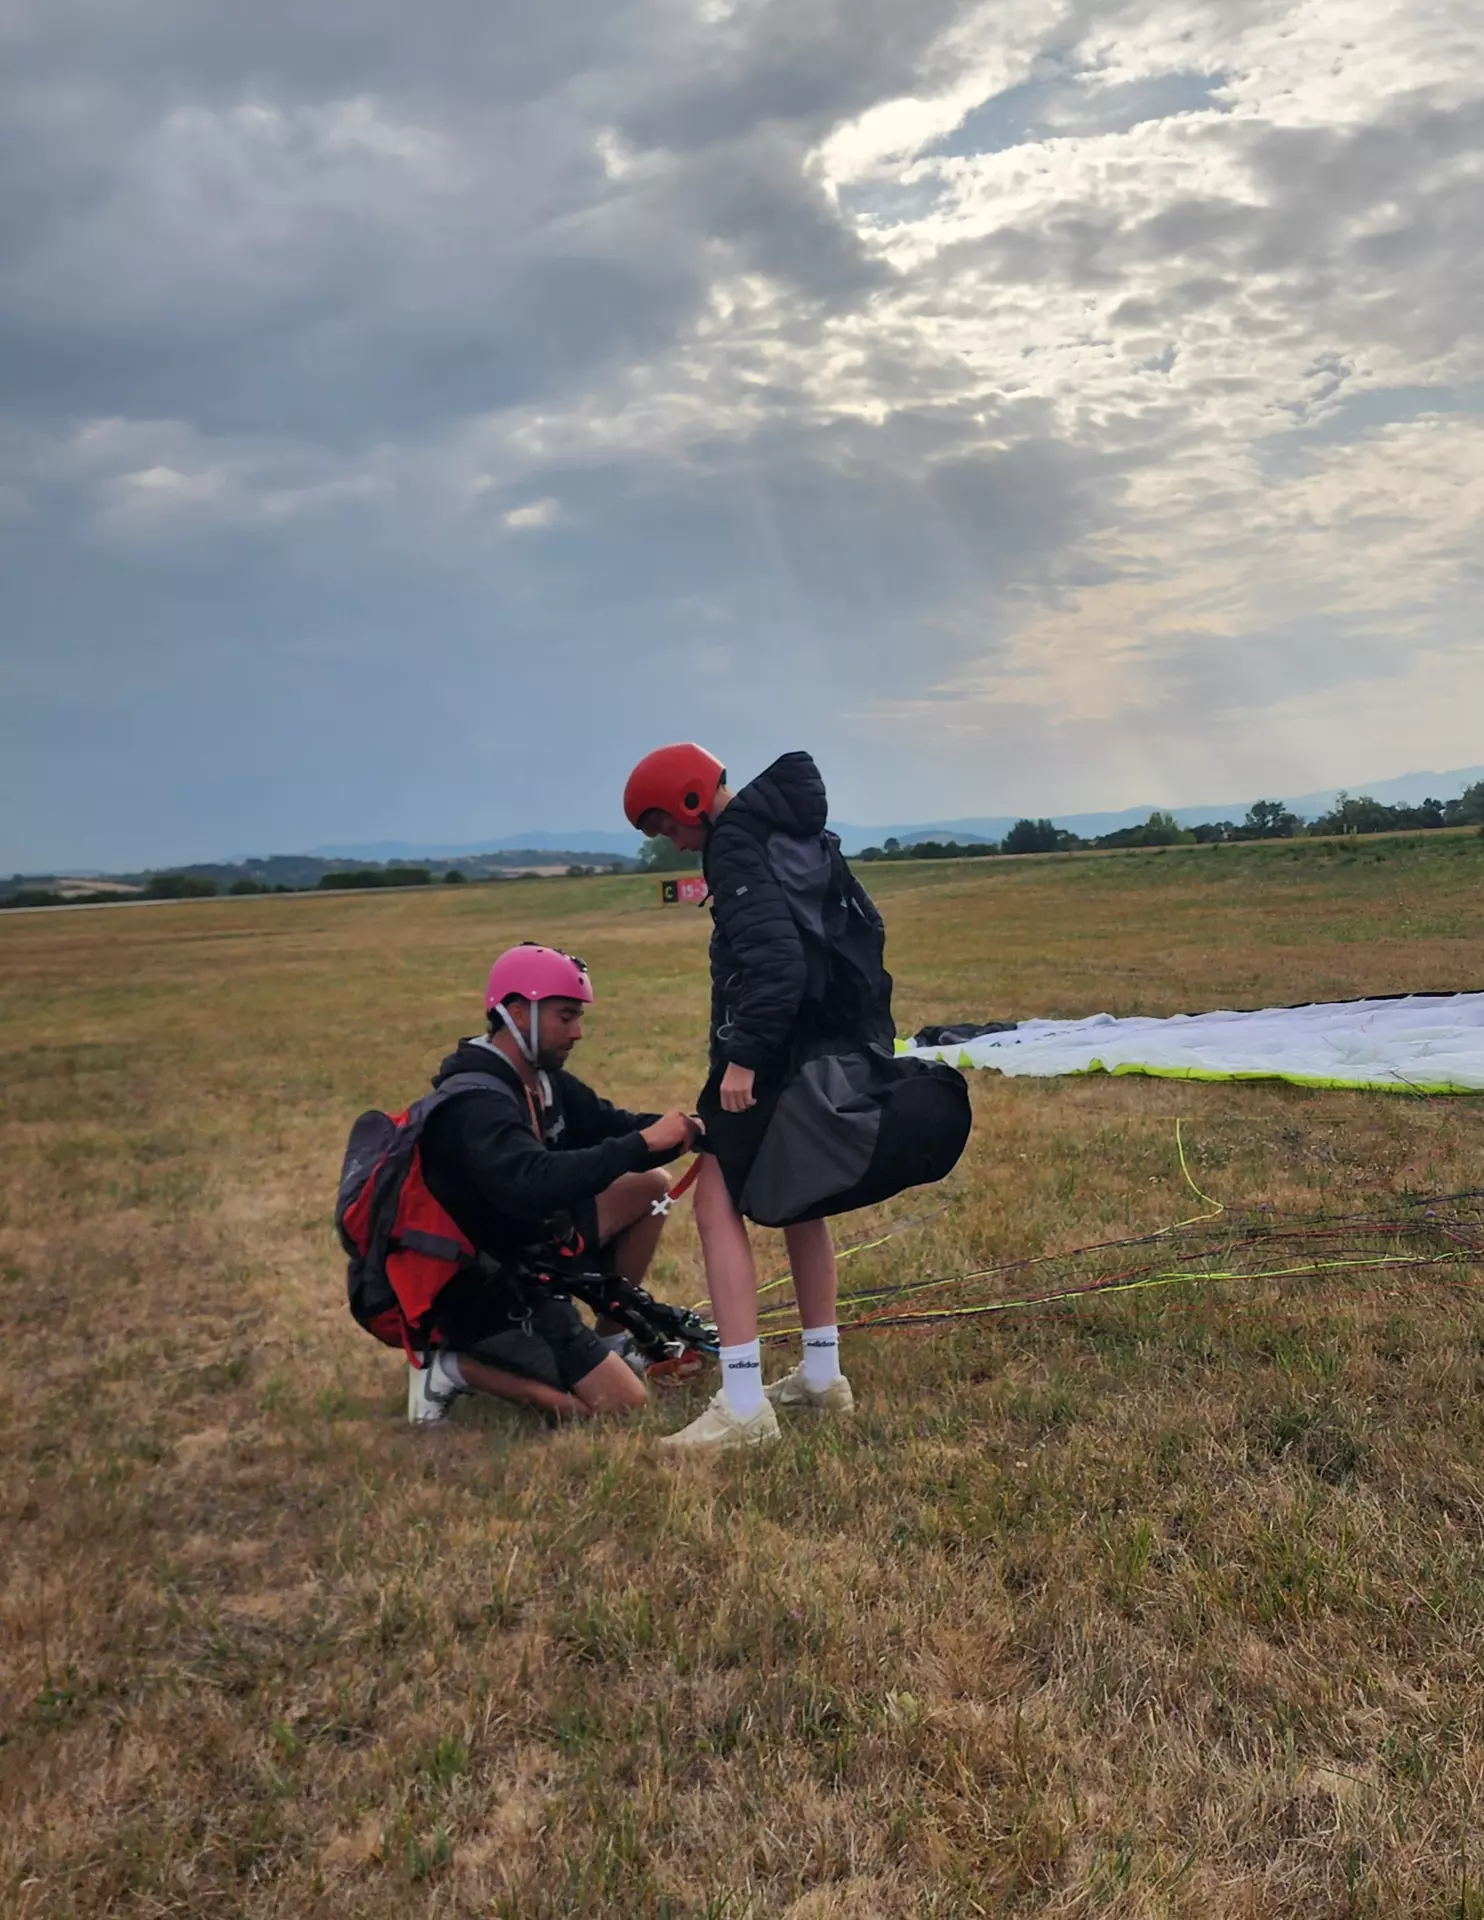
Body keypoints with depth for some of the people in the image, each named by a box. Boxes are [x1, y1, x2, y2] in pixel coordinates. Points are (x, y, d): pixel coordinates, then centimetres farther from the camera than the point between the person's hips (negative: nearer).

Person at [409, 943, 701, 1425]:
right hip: (486, 1289, -10)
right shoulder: (477, 1103, -28)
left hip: (527, 1247, 10)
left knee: (651, 1186, 8)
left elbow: (610, 1126, 3)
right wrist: (645, 1143, -41)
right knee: (624, 1404, -11)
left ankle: (610, 1340, 16)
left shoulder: (542, 1080, 3)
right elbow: (531, 1184, -43)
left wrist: (679, 1130, -17)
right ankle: (457, 1367, -2)